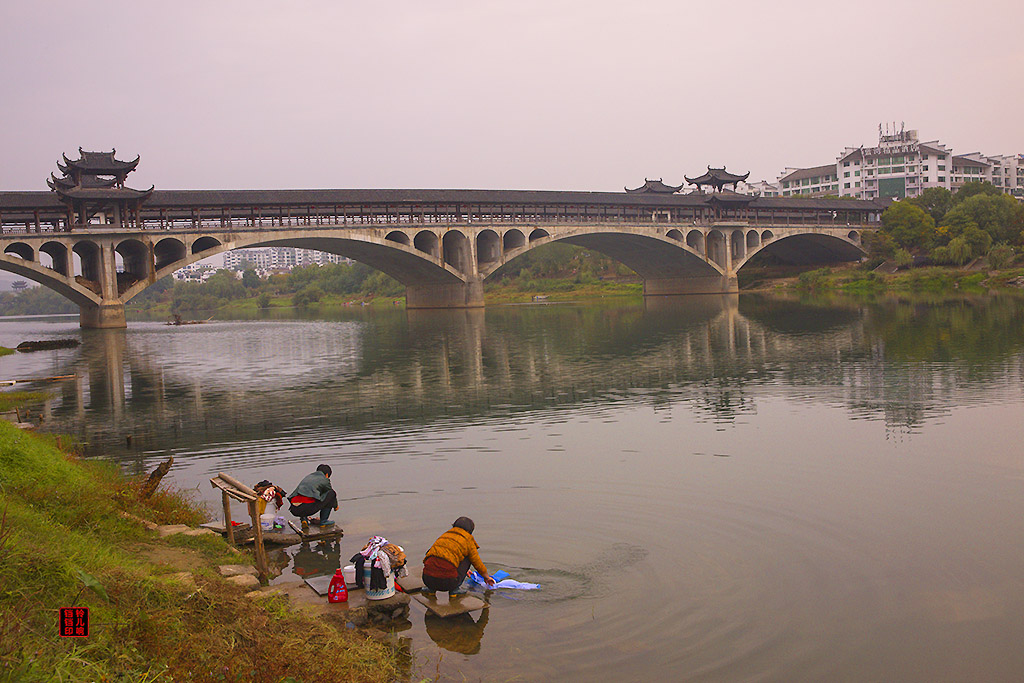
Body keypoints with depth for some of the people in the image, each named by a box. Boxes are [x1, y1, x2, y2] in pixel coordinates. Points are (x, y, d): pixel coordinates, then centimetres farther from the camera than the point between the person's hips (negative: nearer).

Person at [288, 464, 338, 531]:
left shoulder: (307, 477, 32)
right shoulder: (325, 480, 15)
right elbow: (332, 494, 30)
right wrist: (336, 506, 53)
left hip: (294, 510, 6)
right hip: (308, 508, -6)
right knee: (331, 493, 12)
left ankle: (303, 518, 16)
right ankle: (323, 521, 15)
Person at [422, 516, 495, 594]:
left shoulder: (444, 535, 27)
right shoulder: (468, 540, 10)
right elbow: (478, 564, 17)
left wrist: (463, 570, 61)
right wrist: (487, 578, 37)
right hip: (447, 581, -5)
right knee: (467, 557, 20)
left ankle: (431, 588, 17)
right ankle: (454, 589, 8)